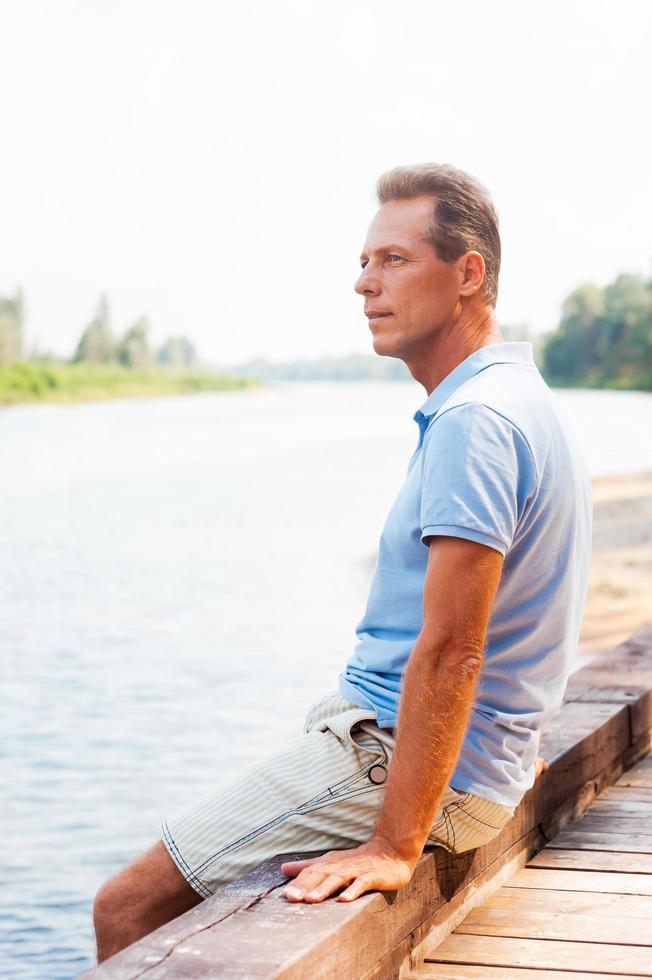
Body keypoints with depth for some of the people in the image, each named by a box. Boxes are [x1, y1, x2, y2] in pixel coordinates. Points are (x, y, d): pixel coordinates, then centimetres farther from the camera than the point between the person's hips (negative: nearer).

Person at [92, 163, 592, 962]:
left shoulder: (473, 421, -22)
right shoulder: (523, 399, 12)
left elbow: (451, 653, -28)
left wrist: (395, 845, -26)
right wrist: (505, 752, 34)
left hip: (391, 756, -11)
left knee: (129, 908, -8)